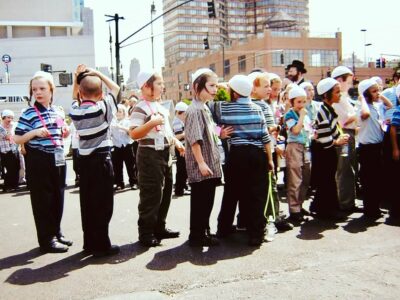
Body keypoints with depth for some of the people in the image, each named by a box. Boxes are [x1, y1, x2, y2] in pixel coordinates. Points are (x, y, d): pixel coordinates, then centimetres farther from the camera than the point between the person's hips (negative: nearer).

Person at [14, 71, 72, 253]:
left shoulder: (57, 112, 10)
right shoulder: (29, 114, -9)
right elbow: (17, 139, -9)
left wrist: (65, 133, 2)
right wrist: (34, 132, -23)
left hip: (57, 161, 6)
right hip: (39, 162, -6)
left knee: (58, 199, 13)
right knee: (43, 200, 1)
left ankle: (56, 232, 27)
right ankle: (47, 239, 10)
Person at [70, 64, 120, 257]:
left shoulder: (75, 110, 1)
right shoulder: (103, 108, -11)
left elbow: (76, 97, 25)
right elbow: (115, 88, 1)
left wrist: (77, 76, 17)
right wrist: (97, 73, 5)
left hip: (84, 160, 5)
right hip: (102, 159, -5)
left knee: (87, 202, 12)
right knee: (102, 203, 0)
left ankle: (89, 243, 21)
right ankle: (101, 245, 4)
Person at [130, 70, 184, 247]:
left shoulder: (161, 107, 15)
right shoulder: (141, 108, -13)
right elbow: (133, 134, -21)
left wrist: (176, 142, 15)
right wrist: (151, 123, -29)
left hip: (164, 154, 10)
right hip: (150, 155, -9)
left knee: (165, 192, 15)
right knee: (151, 195, -5)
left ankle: (159, 228, 27)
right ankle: (145, 234, 6)